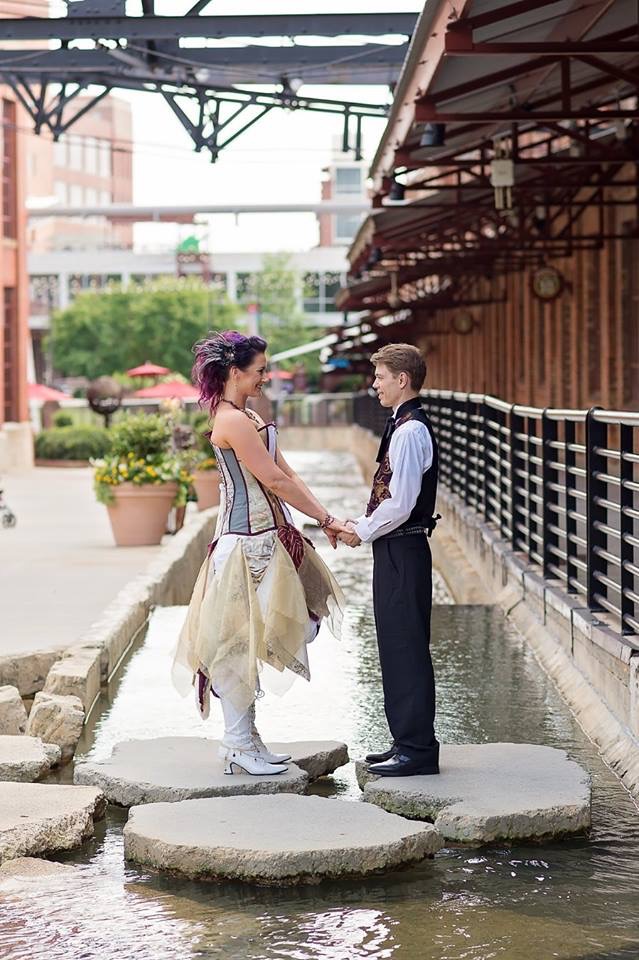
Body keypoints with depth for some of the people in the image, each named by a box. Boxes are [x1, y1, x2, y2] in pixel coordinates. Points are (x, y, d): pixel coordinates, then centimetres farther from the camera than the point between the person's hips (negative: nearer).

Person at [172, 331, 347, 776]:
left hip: (266, 536, 10)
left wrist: (325, 518, 2)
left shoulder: (248, 416, 15)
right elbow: (274, 480, -17)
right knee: (241, 639, -3)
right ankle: (239, 745, 4)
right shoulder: (233, 421, -16)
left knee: (254, 639, 13)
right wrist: (326, 519, -12)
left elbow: (287, 472, 11)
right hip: (247, 542, -10)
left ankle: (245, 739, 21)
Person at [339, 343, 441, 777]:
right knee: (397, 646, 15)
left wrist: (363, 531, -9)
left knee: (407, 647, -5)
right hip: (398, 549, 10)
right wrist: (361, 525, 11)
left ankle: (418, 748, 0)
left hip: (402, 550, -10)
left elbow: (401, 502, -22)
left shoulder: (409, 431, -18)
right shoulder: (407, 426, 14)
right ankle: (408, 740, 23)